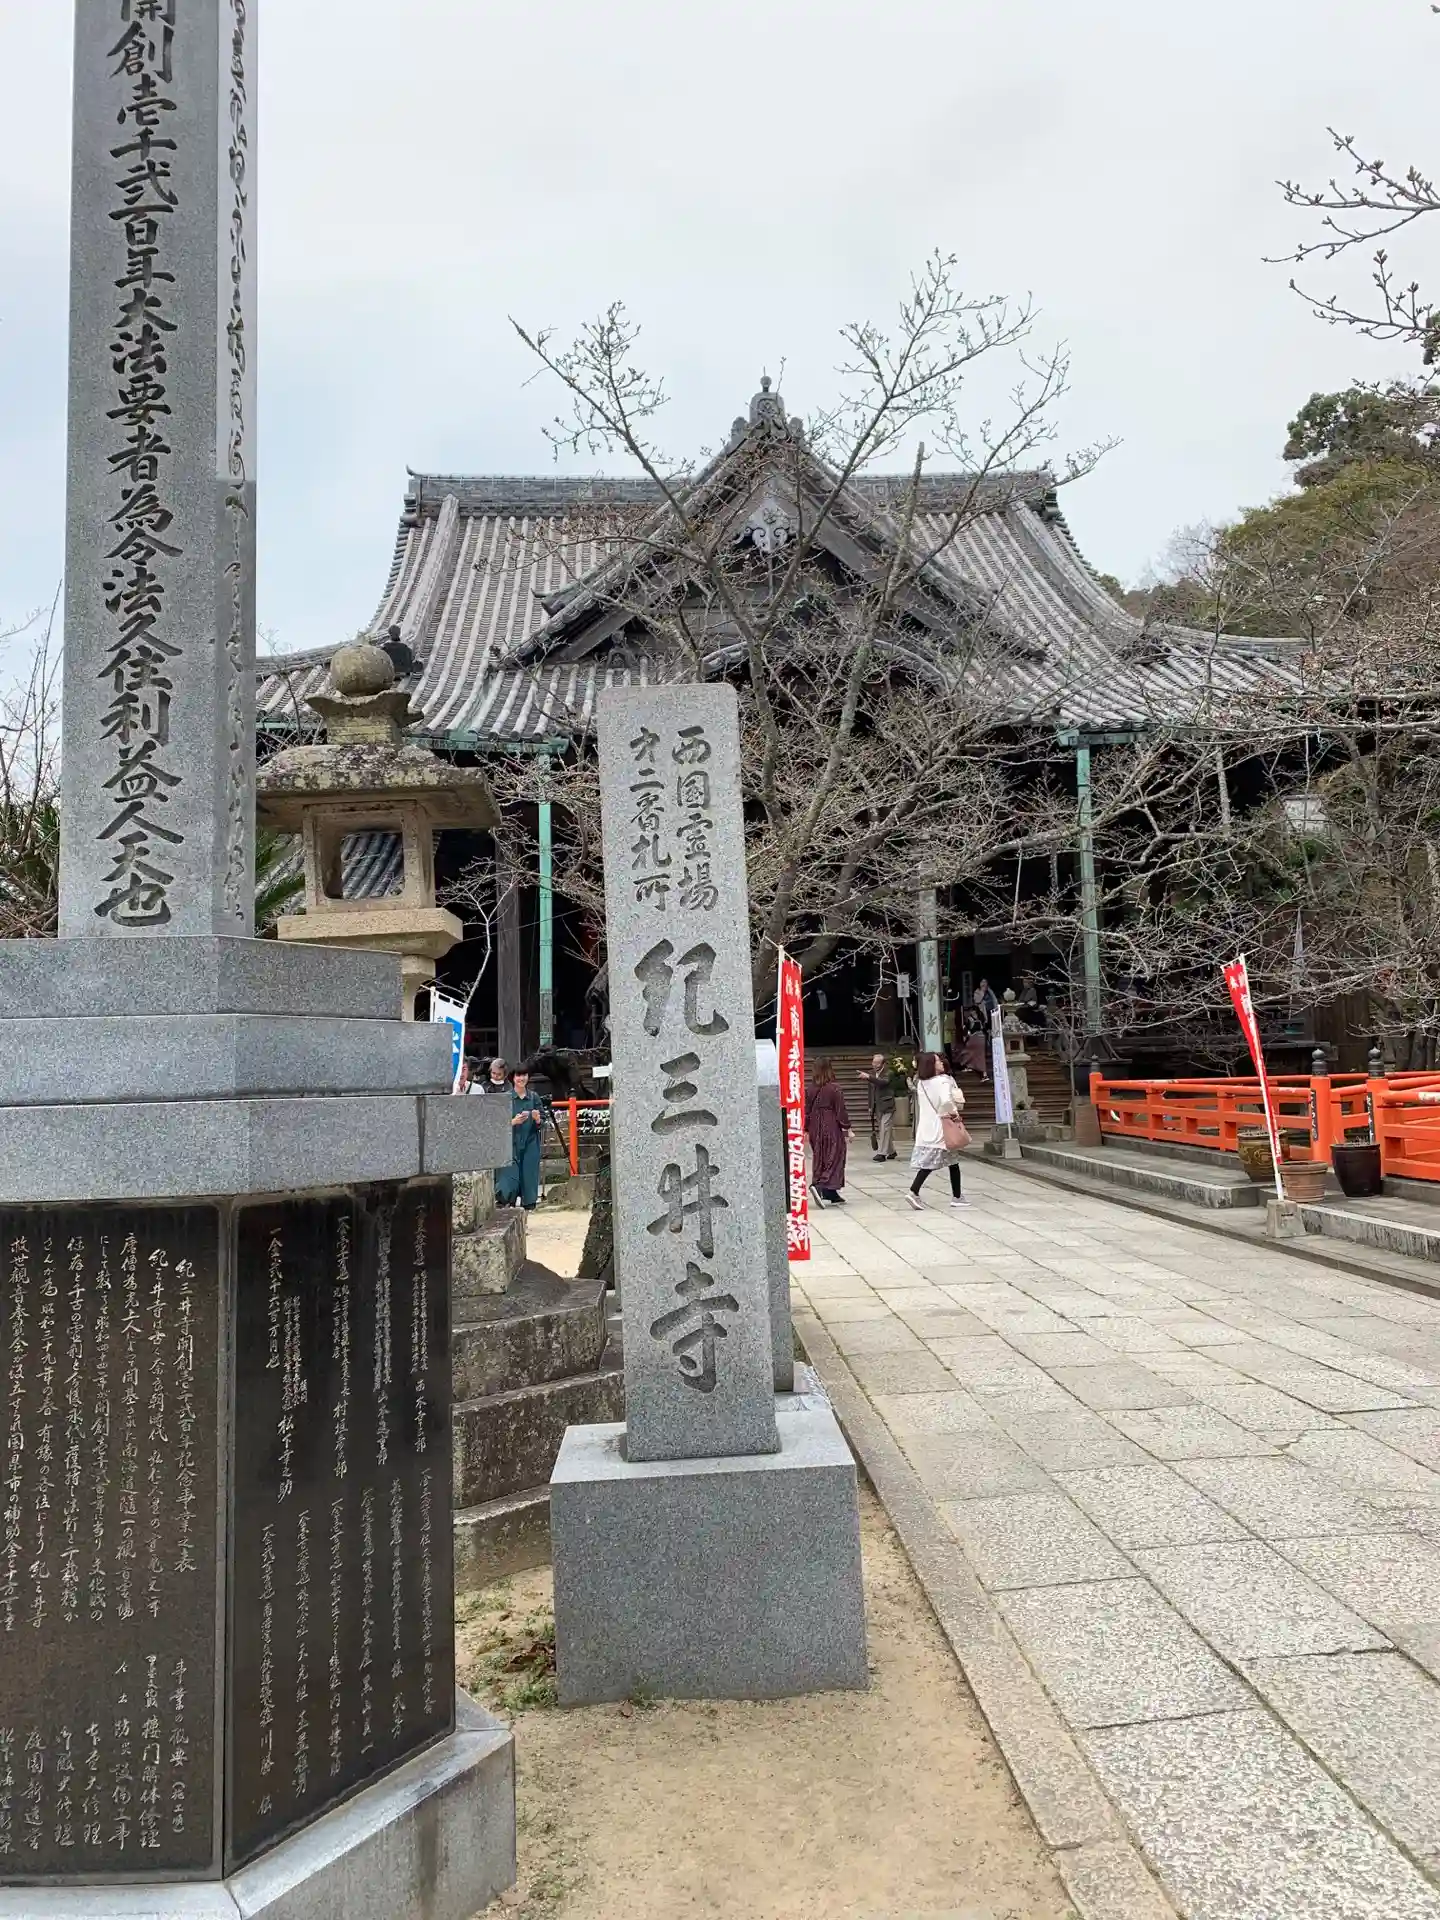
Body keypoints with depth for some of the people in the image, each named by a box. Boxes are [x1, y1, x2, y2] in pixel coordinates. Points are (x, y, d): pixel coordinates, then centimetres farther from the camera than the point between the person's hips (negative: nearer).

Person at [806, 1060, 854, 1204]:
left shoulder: (812, 1089, 3)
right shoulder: (834, 1088, -10)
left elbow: (807, 1111, 9)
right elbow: (841, 1110, -11)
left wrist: (806, 1129, 18)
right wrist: (848, 1129, -5)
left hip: (816, 1129, 5)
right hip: (832, 1129, -5)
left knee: (821, 1161, 11)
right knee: (834, 1159, -2)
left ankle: (833, 1196, 16)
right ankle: (820, 1187, -23)